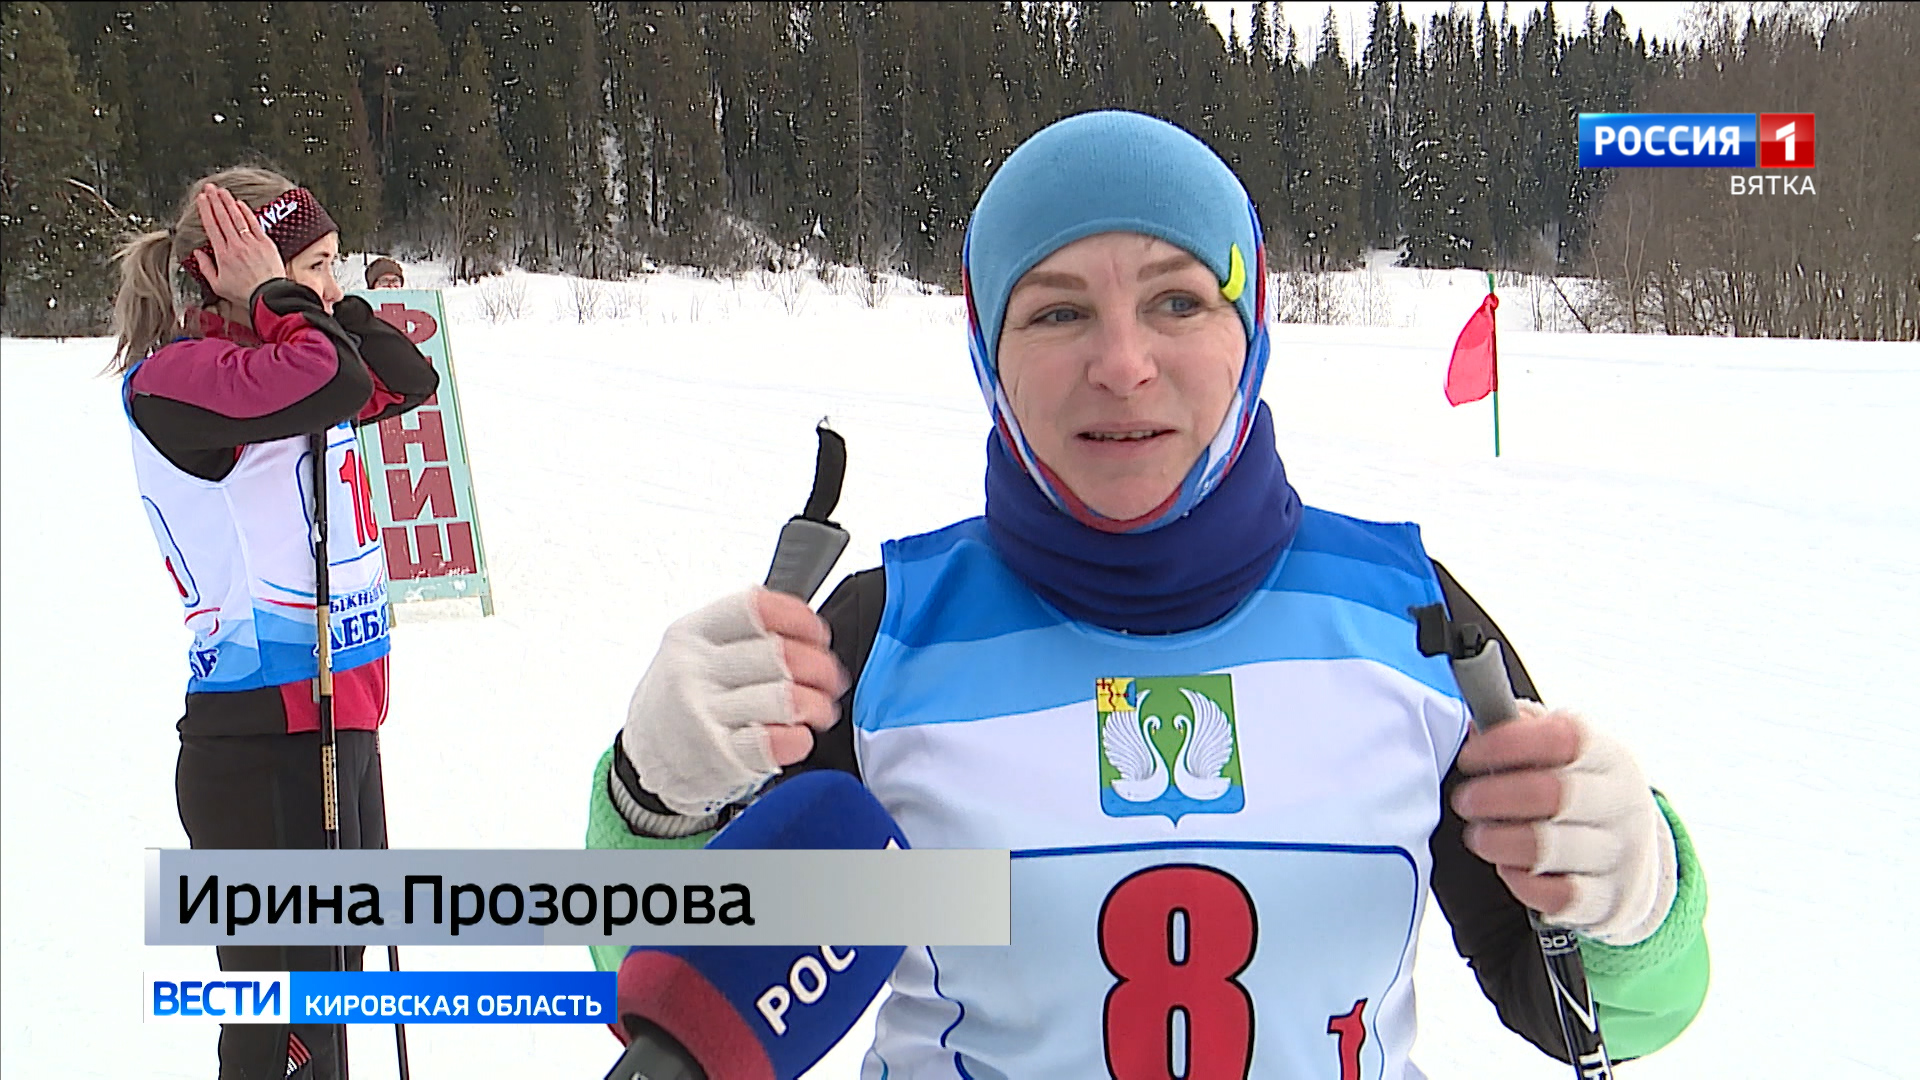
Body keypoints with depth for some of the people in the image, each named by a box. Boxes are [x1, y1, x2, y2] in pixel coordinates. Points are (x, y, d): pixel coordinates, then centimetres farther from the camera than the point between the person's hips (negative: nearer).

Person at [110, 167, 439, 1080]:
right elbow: (332, 382, -29)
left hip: (341, 719, 9)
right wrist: (275, 296, -13)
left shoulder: (274, 356, 13)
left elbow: (407, 381, 13)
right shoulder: (172, 377, -14)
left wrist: (330, 305, 3)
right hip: (264, 742, -9)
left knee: (336, 981, 23)